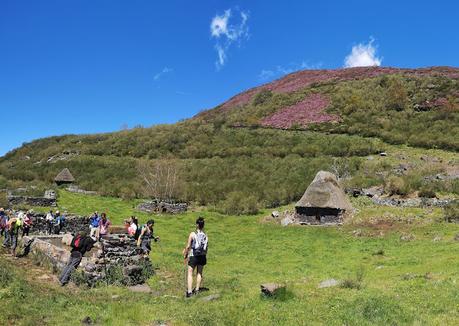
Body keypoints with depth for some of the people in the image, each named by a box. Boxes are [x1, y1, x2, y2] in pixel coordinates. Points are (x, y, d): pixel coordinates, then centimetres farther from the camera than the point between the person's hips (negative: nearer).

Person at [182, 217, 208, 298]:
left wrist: (185, 255, 4)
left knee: (190, 274, 1)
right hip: (202, 257, 4)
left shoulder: (192, 234, -11)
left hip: (193, 257, -4)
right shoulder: (205, 236, 2)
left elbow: (188, 246, -10)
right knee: (199, 273, 19)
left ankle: (189, 292, -7)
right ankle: (197, 289, 27)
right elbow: (206, 248, 7)